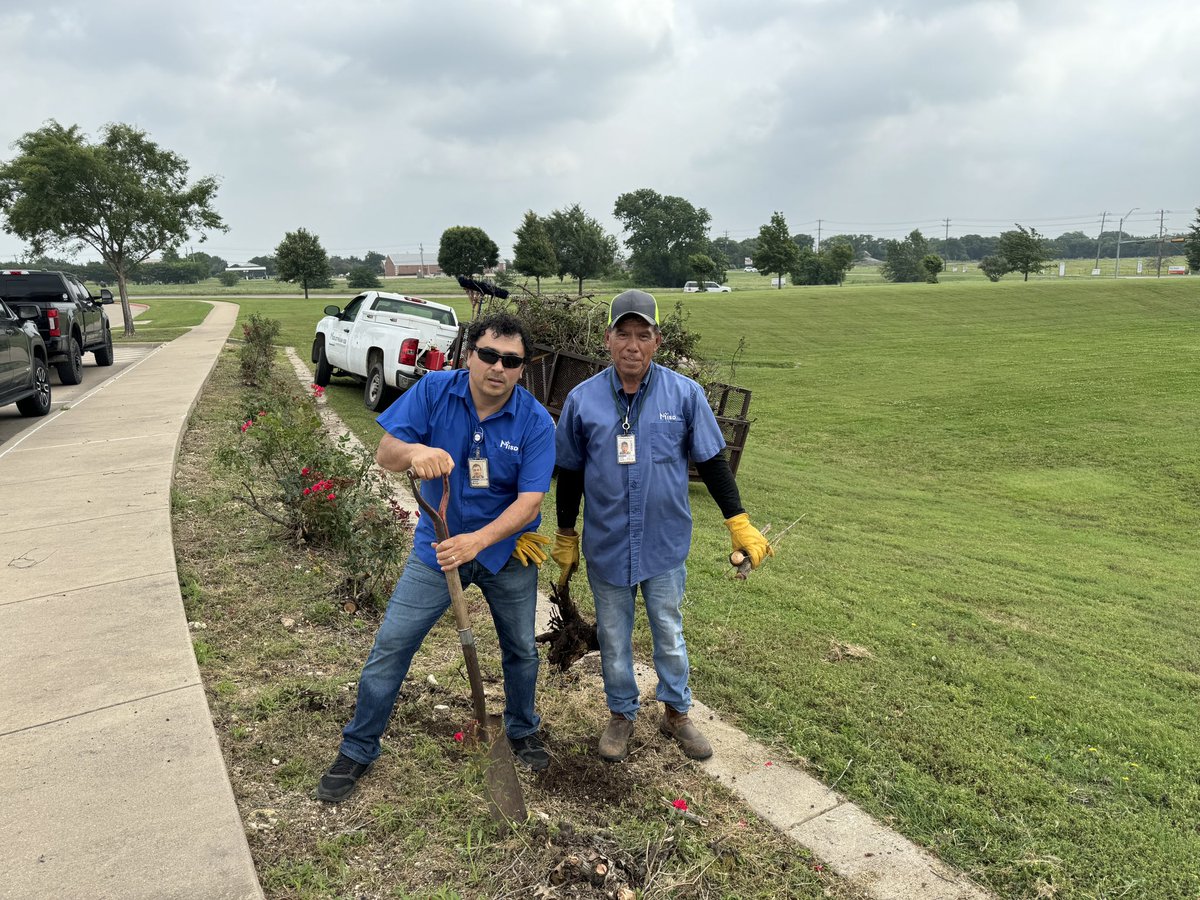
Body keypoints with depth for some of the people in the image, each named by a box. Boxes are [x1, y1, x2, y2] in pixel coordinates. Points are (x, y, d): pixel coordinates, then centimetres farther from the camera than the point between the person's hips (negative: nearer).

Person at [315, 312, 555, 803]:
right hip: (438, 544, 0)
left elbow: (530, 500, -22)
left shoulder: (535, 421, -19)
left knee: (521, 650, 16)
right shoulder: (434, 391, -15)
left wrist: (478, 540, -37)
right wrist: (414, 450, -41)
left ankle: (522, 731, 45)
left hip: (505, 548, 0)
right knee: (390, 646, 1)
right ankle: (357, 750, 22)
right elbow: (384, 454, -17)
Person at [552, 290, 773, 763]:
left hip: (665, 543, 0)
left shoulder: (685, 394, -8)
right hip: (606, 546, 1)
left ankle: (676, 712, 38)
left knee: (669, 632, 15)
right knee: (613, 638, 16)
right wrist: (565, 540, 9)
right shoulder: (582, 399, -6)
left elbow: (712, 463, 0)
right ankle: (621, 715, 38)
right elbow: (569, 473, 4)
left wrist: (741, 526, -2)